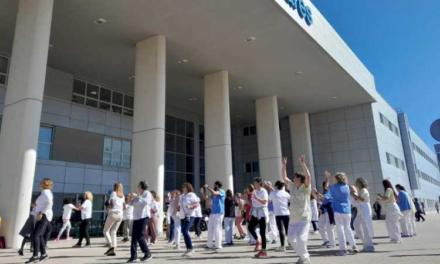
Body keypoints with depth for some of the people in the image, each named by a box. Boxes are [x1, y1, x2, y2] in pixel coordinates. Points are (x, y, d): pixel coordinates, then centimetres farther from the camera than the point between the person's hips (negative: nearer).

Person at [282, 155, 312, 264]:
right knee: (292, 238, 12)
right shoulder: (293, 187, 6)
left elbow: (308, 176, -26)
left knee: (301, 238, -16)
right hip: (293, 218, 7)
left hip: (304, 218, -7)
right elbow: (284, 178, 10)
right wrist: (284, 165, 3)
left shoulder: (305, 188, -10)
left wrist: (303, 164, -31)